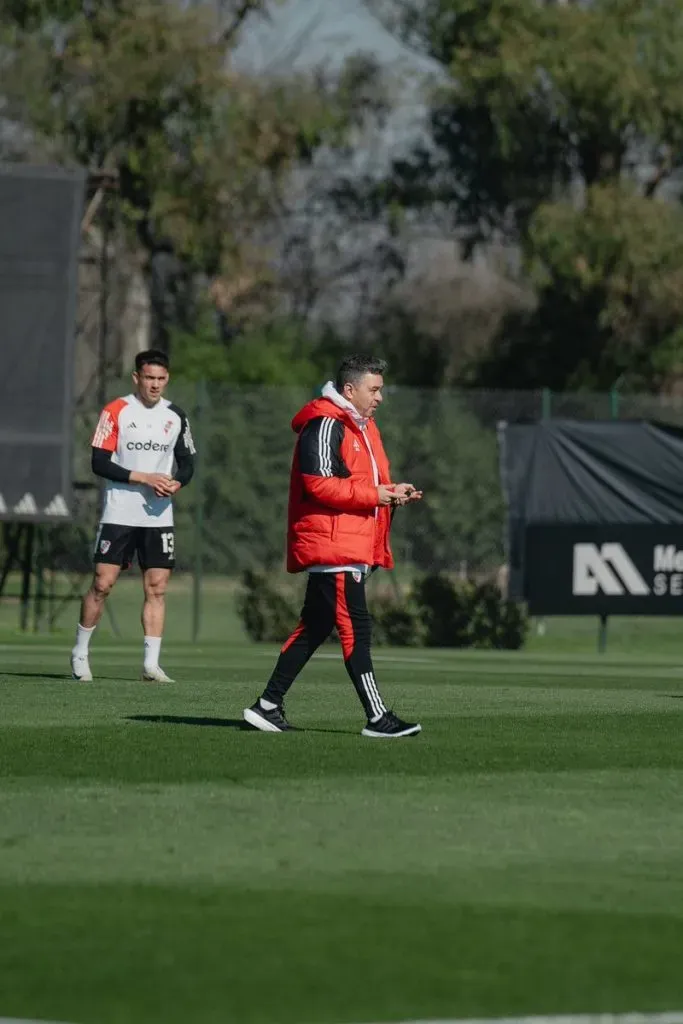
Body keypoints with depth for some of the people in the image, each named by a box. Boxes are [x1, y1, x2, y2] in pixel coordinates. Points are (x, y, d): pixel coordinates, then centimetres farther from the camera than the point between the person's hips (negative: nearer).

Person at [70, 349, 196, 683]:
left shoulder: (176, 417, 9)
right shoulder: (116, 412, -4)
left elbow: (187, 463, 15)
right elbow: (99, 463, -9)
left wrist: (176, 483, -8)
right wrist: (143, 478, -17)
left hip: (159, 516, 4)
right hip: (119, 514, -4)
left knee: (157, 587, -2)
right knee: (103, 583, -6)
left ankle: (151, 663, 0)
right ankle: (80, 653, 10)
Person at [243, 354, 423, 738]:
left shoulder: (362, 428, 22)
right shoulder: (326, 425, -12)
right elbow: (319, 484, -20)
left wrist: (393, 493, 8)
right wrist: (375, 494, -18)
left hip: (354, 547, 11)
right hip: (333, 545, -11)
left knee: (314, 629, 11)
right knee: (356, 629, -10)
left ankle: (268, 706, 16)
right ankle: (378, 717, -11)